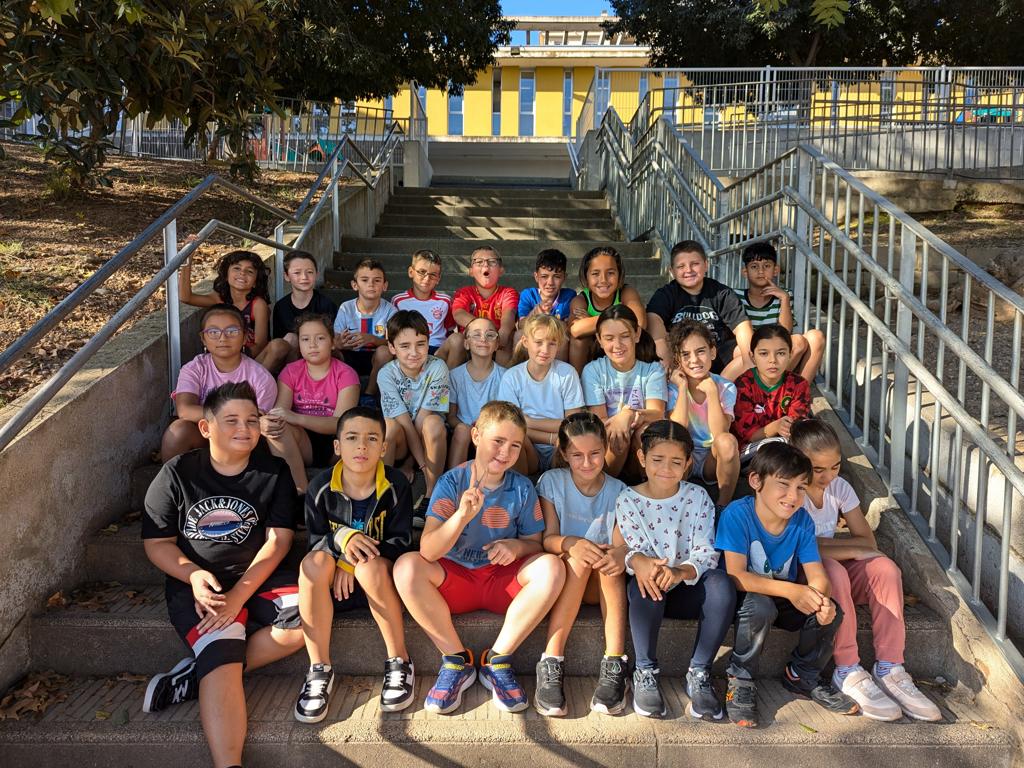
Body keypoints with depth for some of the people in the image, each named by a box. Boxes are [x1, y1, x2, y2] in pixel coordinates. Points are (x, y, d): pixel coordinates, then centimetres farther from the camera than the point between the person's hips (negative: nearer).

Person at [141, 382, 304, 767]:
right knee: (221, 655, -26)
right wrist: (194, 576, -19)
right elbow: (157, 543, 1)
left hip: (258, 578, 2)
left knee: (308, 617, -24)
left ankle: (197, 673, -14)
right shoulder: (177, 473, -1)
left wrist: (239, 595, -18)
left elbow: (278, 540, -5)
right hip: (198, 585, -2)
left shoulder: (274, 472, 1)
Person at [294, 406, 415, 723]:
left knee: (371, 567, -35)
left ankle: (399, 661, -16)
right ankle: (319, 669, -21)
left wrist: (353, 563, -21)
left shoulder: (396, 485, -9)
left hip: (379, 577, -2)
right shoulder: (321, 487, -5)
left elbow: (401, 541, -8)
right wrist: (341, 538, -26)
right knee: (313, 562, -30)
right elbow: (316, 541, -1)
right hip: (333, 581, 2)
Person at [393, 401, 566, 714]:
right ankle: (456, 659, -12)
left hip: (503, 581, 1)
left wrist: (517, 546, -19)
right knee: (407, 567, -29)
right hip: (455, 578, -1)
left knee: (551, 567, -27)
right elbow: (428, 550, -20)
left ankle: (497, 659, -13)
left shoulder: (522, 488, -4)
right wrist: (462, 515, -38)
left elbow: (535, 542, 6)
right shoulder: (452, 482, -10)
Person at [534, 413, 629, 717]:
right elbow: (547, 538, -9)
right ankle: (551, 665, -35)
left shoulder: (617, 490, 3)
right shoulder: (552, 482, -1)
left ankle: (614, 666, -34)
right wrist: (570, 543, -32)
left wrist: (621, 554, -33)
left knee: (609, 556, -31)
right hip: (562, 578, -1)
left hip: (601, 586, 1)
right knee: (580, 556, -33)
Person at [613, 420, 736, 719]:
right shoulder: (628, 500, -4)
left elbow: (706, 553, -11)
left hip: (687, 587, 1)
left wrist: (680, 572, -34)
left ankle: (699, 674, -15)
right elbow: (629, 551, -12)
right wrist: (638, 562, -39)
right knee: (645, 584, -37)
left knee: (721, 582, -31)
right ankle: (646, 672, -15)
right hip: (650, 586, -1)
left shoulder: (698, 497, -3)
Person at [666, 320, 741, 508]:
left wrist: (711, 390, -23)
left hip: (713, 460, 1)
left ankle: (723, 504, -14)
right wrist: (682, 388, -18)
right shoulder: (673, 387, -6)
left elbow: (719, 434, -21)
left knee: (727, 441, -32)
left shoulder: (726, 387, -6)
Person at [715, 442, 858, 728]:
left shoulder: (802, 520, -9)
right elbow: (735, 576, -30)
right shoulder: (737, 514, -24)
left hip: (786, 602, 5)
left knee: (831, 612, -19)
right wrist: (790, 590, -40)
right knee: (760, 606, -36)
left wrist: (821, 599, -35)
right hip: (744, 599, -5)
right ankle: (740, 680, -10)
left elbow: (818, 576, -11)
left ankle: (802, 675, 11)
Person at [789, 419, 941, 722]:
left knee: (885, 568, -23)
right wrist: (852, 551, -22)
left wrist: (823, 542, -16)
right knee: (833, 572, -38)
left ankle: (889, 669, -19)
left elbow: (867, 542, -2)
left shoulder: (840, 488, 1)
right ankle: (847, 672, -26)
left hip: (836, 569, 6)